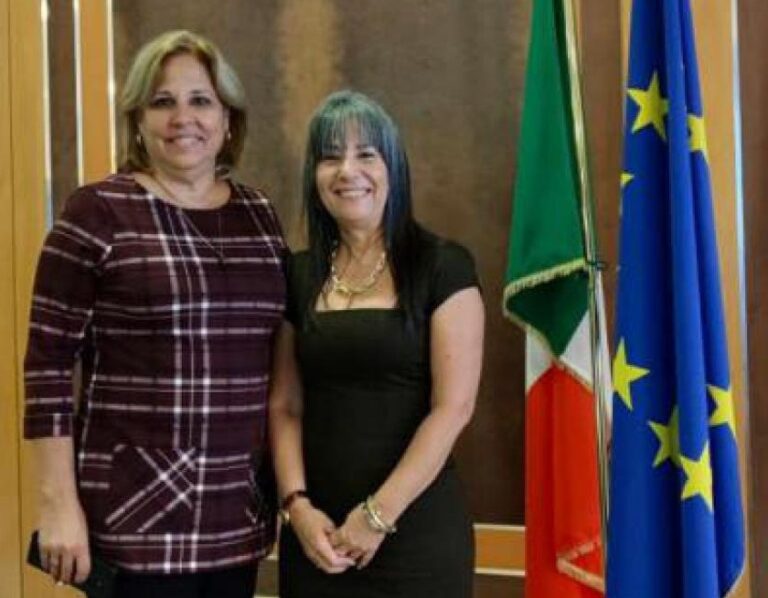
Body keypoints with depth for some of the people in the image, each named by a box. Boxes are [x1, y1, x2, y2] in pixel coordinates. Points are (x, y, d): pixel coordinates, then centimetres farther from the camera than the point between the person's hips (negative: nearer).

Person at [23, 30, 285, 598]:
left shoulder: (259, 214, 8)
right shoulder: (97, 211, -7)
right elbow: (48, 364, -8)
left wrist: (291, 488, 13)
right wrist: (58, 502, -12)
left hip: (240, 509, 5)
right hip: (136, 508, -5)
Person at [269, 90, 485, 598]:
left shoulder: (443, 266, -6)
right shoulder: (301, 275, 7)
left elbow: (453, 407, -11)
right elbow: (284, 406, 7)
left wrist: (379, 514, -13)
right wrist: (297, 505, -6)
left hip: (415, 532, -3)